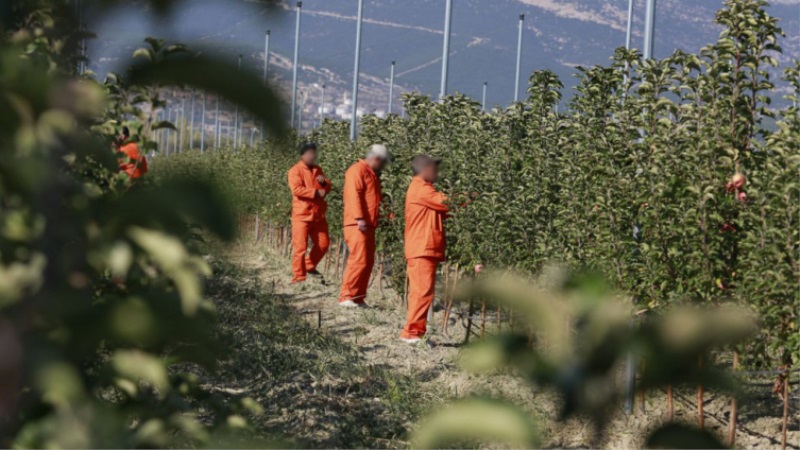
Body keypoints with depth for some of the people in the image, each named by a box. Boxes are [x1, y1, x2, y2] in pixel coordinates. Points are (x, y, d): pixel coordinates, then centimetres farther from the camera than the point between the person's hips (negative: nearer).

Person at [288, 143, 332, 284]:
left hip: (318, 215, 7)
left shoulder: (318, 170, 15)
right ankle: (298, 277, 1)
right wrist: (316, 192, -22)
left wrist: (324, 183, -5)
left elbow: (328, 188, 18)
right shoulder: (295, 170, -7)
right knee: (300, 247, -6)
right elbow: (296, 189, -20)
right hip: (302, 215, -7)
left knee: (323, 243, 10)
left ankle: (309, 266, 30)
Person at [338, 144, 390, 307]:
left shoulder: (373, 174, 22)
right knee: (359, 260, -15)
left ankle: (359, 298, 11)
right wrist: (359, 218, -24)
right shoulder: (358, 170, -7)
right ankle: (346, 297, -12)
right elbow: (354, 195, -17)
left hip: (368, 224, 10)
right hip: (357, 224, -10)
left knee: (368, 262, 8)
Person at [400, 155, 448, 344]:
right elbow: (446, 202, -15)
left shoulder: (423, 189, 23)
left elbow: (440, 209, 17)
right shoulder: (420, 188, -10)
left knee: (420, 291, 10)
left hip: (424, 249, 10)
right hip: (422, 249, -10)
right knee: (423, 291, -12)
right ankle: (412, 332, -12)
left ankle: (414, 331, 12)